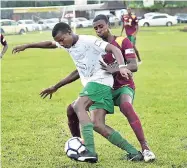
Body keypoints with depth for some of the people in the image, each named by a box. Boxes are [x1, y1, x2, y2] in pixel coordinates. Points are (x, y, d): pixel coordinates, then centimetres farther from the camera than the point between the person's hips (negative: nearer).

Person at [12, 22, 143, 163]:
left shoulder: (89, 41, -12)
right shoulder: (67, 44, 14)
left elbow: (114, 49, -20)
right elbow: (49, 44, 31)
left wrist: (121, 66, -36)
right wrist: (26, 46, 35)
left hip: (100, 80, -9)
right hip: (91, 84, 9)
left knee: (78, 106, -24)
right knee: (98, 125, -5)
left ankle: (90, 151, -33)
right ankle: (133, 152, -5)